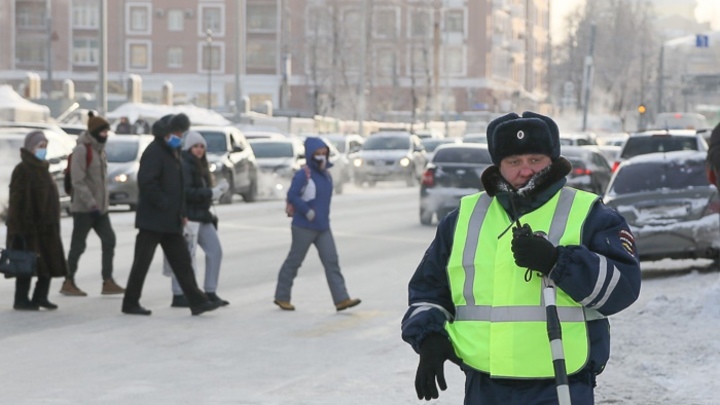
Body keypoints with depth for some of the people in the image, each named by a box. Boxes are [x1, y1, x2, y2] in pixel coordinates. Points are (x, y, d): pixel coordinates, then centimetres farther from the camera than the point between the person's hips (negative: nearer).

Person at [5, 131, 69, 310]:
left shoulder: (41, 168, 14)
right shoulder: (23, 170, -13)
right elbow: (19, 201, -17)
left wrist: (52, 224, 19)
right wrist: (25, 228, -22)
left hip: (46, 226, 9)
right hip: (30, 226, -9)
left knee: (50, 262, 8)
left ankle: (40, 297, 17)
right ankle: (21, 300, 6)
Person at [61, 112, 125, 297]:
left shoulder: (100, 149, 13)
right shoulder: (82, 150, -15)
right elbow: (78, 181, -20)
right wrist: (91, 203, -24)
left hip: (99, 207, 8)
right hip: (83, 208, -8)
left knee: (109, 240, 2)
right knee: (78, 245, -1)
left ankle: (108, 282, 5)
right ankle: (68, 283, 10)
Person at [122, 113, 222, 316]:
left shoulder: (172, 153, 18)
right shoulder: (154, 152, -13)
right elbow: (146, 182, -23)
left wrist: (181, 213, 15)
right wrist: (164, 204, -22)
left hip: (170, 221, 9)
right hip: (152, 220, -9)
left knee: (182, 261, 6)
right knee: (142, 262, -2)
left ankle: (197, 301, 5)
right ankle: (130, 303, 6)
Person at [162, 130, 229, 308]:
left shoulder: (198, 165, 18)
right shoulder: (183, 165, -13)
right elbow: (186, 192, -21)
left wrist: (217, 190, 3)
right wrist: (211, 193, -19)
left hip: (201, 216, 10)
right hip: (188, 217, -10)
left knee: (215, 250, 9)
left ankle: (210, 293, 15)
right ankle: (178, 296, 0)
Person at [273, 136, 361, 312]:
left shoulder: (326, 175, 12)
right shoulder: (303, 175, -13)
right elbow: (292, 196, -19)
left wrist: (322, 216, 15)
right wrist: (307, 212, -21)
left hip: (323, 227, 7)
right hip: (304, 227, -7)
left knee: (331, 261, -2)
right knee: (294, 261, 3)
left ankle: (341, 299, -7)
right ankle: (282, 297, 17)